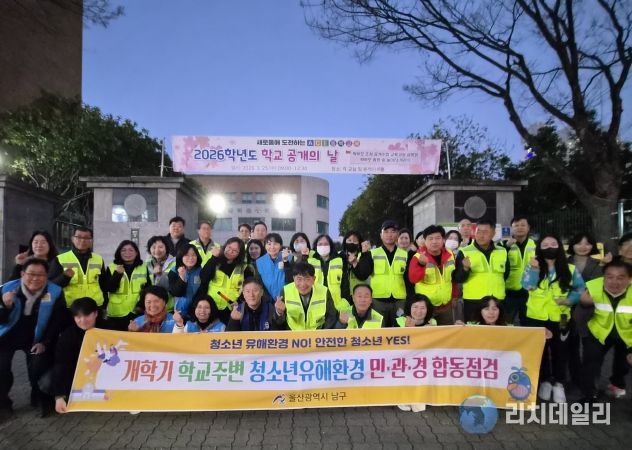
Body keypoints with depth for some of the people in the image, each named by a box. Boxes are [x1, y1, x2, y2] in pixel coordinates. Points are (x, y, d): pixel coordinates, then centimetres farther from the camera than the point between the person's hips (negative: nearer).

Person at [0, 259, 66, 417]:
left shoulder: (55, 292, -16)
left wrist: (45, 342, -16)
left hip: (36, 338, -1)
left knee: (39, 366, -17)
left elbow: (58, 321, -9)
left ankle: (42, 400, 12)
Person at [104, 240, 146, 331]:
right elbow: (109, 288, -8)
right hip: (117, 313, -1)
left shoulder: (144, 268, 6)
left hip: (138, 312, 1)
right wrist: (117, 274, -22)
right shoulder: (112, 268, 2)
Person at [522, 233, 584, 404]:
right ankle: (544, 381, 25)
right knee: (540, 350, 10)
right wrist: (533, 268, -24)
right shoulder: (533, 267, 1)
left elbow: (580, 289, 5)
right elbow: (527, 286, -14)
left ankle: (558, 384, 21)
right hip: (536, 318, 0)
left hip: (560, 318, 0)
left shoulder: (570, 269, 3)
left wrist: (570, 299, -11)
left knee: (559, 351, 6)